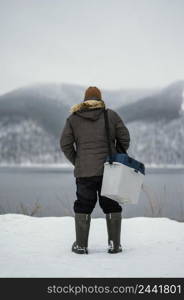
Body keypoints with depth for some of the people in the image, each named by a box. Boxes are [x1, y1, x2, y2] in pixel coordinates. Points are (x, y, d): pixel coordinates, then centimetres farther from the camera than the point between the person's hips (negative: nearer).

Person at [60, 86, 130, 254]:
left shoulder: (73, 118, 6)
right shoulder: (111, 115, 4)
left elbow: (65, 144, 3)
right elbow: (124, 138, 4)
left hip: (84, 172, 0)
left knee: (83, 207, 10)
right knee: (112, 207, 10)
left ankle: (81, 245, 10)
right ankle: (114, 244, 9)